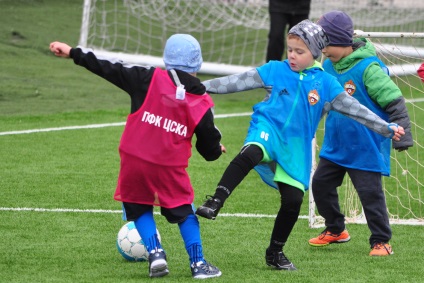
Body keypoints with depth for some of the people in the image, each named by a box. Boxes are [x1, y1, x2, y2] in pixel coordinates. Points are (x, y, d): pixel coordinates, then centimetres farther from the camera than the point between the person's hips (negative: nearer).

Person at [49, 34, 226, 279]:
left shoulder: (150, 80, -5)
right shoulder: (200, 103, -1)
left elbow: (111, 70, -3)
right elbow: (210, 142, 8)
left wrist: (74, 53, 4)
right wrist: (215, 151, 34)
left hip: (134, 160, 0)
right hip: (170, 167, 0)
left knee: (139, 208, 19)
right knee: (184, 212, 15)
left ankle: (155, 253, 3)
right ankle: (198, 264, 11)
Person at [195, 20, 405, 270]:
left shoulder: (326, 83, 5)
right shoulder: (275, 70, 5)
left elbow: (353, 108, 4)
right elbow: (239, 81, 7)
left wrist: (388, 128, -2)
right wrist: (202, 87, 4)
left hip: (296, 147, 2)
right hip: (269, 129, -2)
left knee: (293, 200, -1)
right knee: (250, 154, -37)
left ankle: (275, 253, 20)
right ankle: (214, 204, -40)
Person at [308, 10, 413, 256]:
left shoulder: (368, 68, -22)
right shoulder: (328, 66, 0)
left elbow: (394, 102, -20)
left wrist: (402, 135, -22)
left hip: (366, 147, -8)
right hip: (336, 143, 8)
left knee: (370, 192, -7)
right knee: (321, 183, 12)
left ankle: (381, 241, 4)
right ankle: (335, 230, 30)